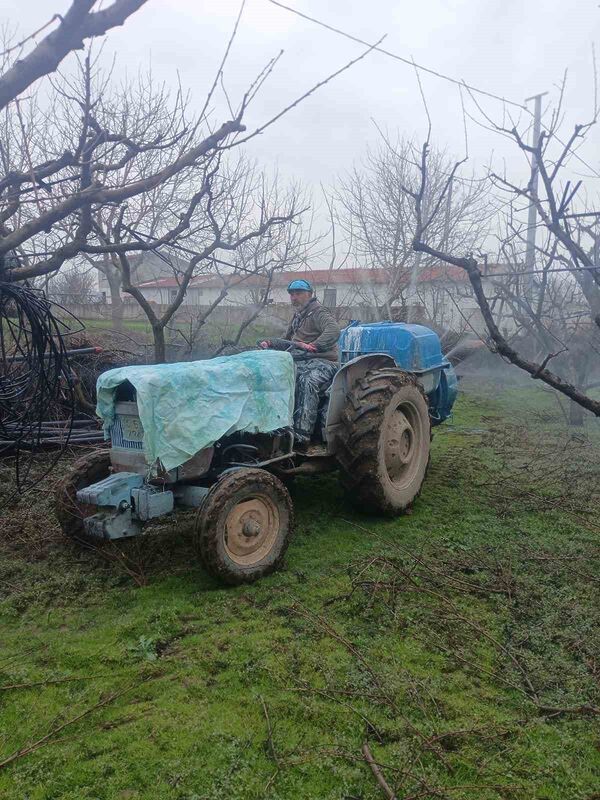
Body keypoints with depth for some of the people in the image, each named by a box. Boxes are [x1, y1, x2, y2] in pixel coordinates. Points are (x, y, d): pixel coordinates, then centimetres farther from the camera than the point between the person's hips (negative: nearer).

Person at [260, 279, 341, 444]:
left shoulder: (319, 312, -4)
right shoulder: (297, 316, 24)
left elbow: (334, 331, -23)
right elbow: (288, 340, 33)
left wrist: (313, 346, -33)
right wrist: (270, 343, 14)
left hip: (323, 361, -7)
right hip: (303, 361, 8)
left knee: (308, 381, -38)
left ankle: (302, 433, -43)